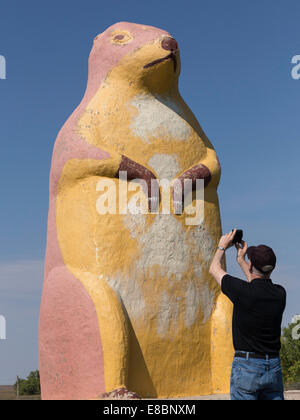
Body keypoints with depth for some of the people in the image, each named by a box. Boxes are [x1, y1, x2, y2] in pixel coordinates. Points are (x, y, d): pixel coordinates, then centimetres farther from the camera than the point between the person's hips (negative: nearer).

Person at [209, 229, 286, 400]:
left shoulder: (243, 291, -14)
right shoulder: (280, 294, 0)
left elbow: (215, 269, 4)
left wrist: (222, 246, 21)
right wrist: (241, 259, 34)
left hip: (247, 366, -5)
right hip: (274, 367, 5)